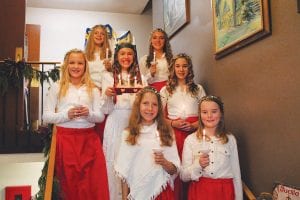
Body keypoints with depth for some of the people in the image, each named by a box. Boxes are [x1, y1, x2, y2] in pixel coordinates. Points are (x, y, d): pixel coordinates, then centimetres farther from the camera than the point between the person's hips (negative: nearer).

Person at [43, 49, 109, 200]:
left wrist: (89, 114, -13)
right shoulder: (57, 87, 5)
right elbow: (46, 116, 1)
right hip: (65, 138, -1)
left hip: (89, 138, 2)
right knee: (70, 181, 3)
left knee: (95, 181, -2)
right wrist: (67, 115, -15)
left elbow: (101, 117, 7)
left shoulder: (93, 89, 10)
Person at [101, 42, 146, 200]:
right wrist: (108, 95, -18)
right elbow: (106, 110, 1)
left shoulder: (141, 78, 13)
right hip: (115, 126, -1)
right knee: (115, 164, 1)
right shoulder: (108, 76, 7)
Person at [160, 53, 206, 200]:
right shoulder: (166, 90, 12)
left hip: (194, 131, 1)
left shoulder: (198, 89, 14)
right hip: (173, 132, 0)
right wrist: (173, 123, -11)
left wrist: (194, 125, -9)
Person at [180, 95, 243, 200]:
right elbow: (183, 176, -3)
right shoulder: (190, 139, -3)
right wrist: (198, 165, -19)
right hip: (200, 191, -1)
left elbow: (236, 174, 6)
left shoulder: (230, 139, 1)